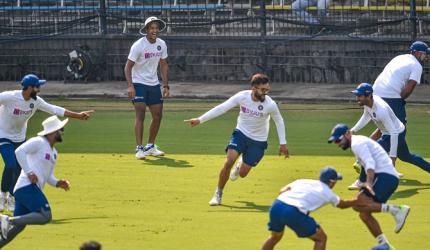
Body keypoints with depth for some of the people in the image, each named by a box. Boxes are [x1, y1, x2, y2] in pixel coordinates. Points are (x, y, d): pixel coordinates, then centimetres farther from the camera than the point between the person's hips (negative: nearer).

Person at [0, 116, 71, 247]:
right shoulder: (38, 142, -3)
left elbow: (48, 176, 28)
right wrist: (29, 172, -20)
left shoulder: (54, 153, 24)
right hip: (27, 187, -10)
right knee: (45, 216, -22)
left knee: (17, 227, 5)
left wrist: (58, 183, 8)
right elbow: (19, 151, -17)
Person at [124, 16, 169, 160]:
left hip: (154, 84, 6)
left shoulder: (161, 45, 2)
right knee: (140, 114, -16)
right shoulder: (138, 45, -16)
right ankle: (139, 149, -17)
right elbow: (128, 67, -17)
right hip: (139, 84, -6)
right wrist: (130, 86, -28)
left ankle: (150, 147, 23)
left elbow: (163, 65, 13)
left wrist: (166, 85, 7)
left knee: (158, 116, 8)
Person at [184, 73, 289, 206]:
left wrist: (282, 143, -2)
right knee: (229, 162, -21)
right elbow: (221, 108, -15)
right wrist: (200, 120, -18)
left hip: (258, 141, 0)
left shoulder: (270, 104, -21)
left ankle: (241, 165, 40)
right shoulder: (242, 96, -19)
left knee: (242, 174, 1)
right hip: (241, 134, 0)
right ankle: (218, 194, -3)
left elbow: (279, 121, -3)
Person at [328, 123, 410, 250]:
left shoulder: (357, 143, -8)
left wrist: (369, 183, -36)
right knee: (364, 214, 12)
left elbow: (370, 163, -22)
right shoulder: (360, 142, 24)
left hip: (385, 176, -10)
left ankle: (397, 210, -24)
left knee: (358, 204, -22)